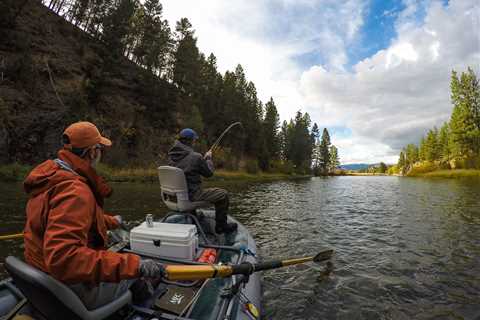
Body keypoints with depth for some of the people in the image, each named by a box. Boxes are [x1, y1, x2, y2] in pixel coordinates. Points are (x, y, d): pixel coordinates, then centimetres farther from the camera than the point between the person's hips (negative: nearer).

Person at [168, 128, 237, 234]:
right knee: (223, 194, 4)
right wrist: (208, 158, 10)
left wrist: (204, 158, 18)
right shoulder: (195, 156, -19)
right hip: (190, 195, -8)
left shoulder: (172, 155, 3)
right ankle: (221, 226, 17)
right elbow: (209, 173, -6)